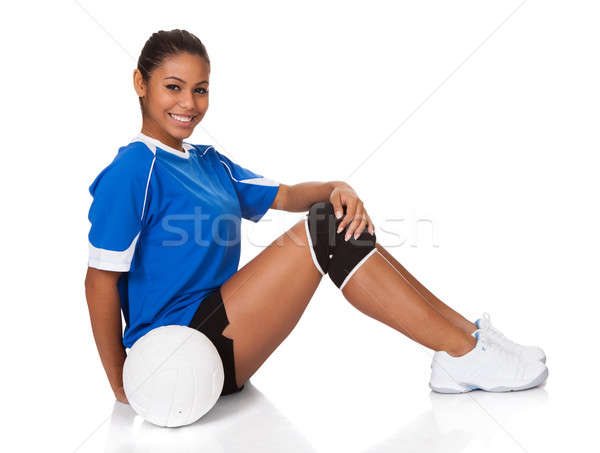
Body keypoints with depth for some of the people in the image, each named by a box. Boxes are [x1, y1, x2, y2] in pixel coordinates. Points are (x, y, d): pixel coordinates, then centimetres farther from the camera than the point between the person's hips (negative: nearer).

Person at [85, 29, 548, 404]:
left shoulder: (208, 162, 16)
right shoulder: (133, 170, -12)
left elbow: (284, 195, 10)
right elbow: (101, 277, -14)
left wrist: (335, 190, -12)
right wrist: (120, 379, -13)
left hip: (220, 342, 9)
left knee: (338, 222, -3)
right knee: (321, 230, -21)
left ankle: (467, 332, -4)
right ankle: (465, 355, -17)